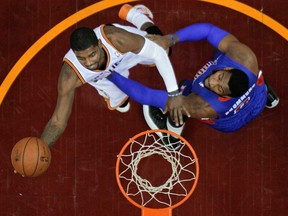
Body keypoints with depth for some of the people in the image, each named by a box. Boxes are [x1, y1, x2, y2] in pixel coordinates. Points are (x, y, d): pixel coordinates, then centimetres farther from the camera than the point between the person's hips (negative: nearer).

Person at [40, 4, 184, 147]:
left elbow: (158, 52, -37)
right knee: (121, 105, 23)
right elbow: (58, 122, -41)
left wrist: (173, 93, -40)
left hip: (128, 50, -1)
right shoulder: (70, 75, -47)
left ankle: (135, 14, 42)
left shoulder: (116, 38, -50)